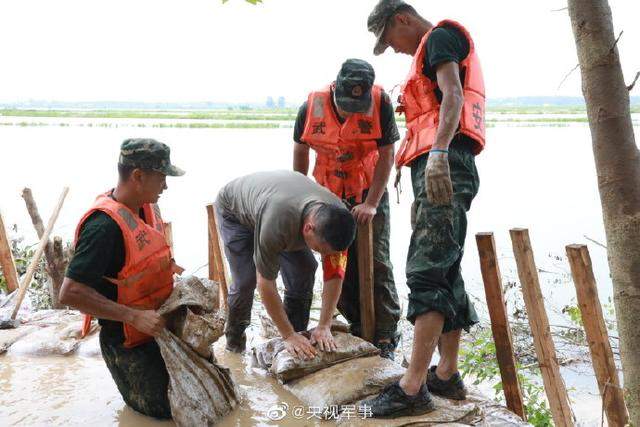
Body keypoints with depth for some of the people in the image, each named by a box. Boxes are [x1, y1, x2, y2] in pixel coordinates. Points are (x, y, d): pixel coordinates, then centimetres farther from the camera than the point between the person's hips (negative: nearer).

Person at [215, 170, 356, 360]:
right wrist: (288, 336, -32)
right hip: (234, 209, -4)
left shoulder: (337, 215, -31)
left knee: (304, 268, -12)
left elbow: (335, 275, -20)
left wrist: (324, 326, -24)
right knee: (246, 279, -15)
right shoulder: (277, 223, -48)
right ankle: (234, 340, 11)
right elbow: (265, 284, -38)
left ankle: (298, 332, 6)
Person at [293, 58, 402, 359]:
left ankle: (385, 337, 3)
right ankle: (357, 326, 21)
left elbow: (386, 156, -14)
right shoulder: (311, 106, -13)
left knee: (376, 262, -5)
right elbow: (300, 151, 2)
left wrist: (372, 204, -18)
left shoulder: (380, 102, -19)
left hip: (370, 193, -2)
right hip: (329, 195, 3)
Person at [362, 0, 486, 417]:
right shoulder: (431, 51, 30)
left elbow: (452, 95, -17)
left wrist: (438, 153, -31)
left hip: (444, 166, -11)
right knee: (445, 273, 9)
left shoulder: (439, 36, 1)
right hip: (438, 169, 11)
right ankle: (447, 375, 16)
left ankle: (413, 388, -15)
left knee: (426, 272, -15)